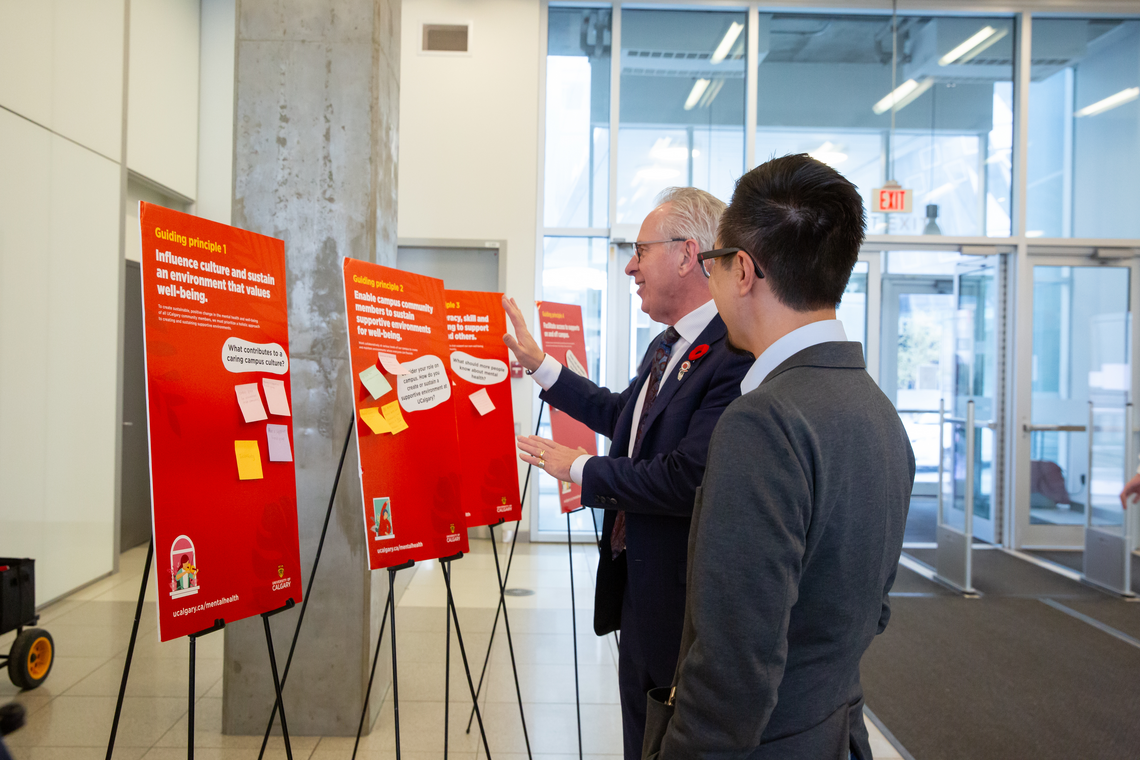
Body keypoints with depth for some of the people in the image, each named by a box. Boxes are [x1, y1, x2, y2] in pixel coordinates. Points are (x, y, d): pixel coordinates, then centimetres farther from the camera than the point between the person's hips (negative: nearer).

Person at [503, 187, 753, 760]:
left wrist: (579, 469, -17)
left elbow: (688, 477, -32)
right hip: (635, 595, 9)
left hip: (687, 607, -9)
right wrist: (538, 362, 24)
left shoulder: (736, 355, -25)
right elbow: (622, 414, 24)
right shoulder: (665, 346, 8)